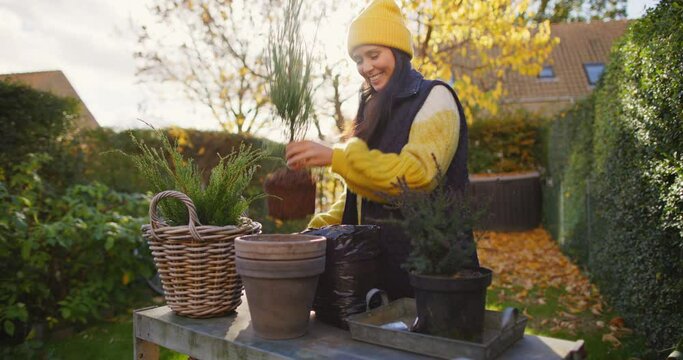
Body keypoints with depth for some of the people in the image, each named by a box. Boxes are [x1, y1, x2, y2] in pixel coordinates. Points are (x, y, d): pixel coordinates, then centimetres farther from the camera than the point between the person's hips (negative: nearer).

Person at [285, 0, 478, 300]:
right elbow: (362, 190, 13)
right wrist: (320, 228, 1)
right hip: (376, 254, 7)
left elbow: (418, 174, -24)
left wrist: (335, 157, -27)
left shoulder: (433, 98, -8)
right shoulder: (375, 110, 14)